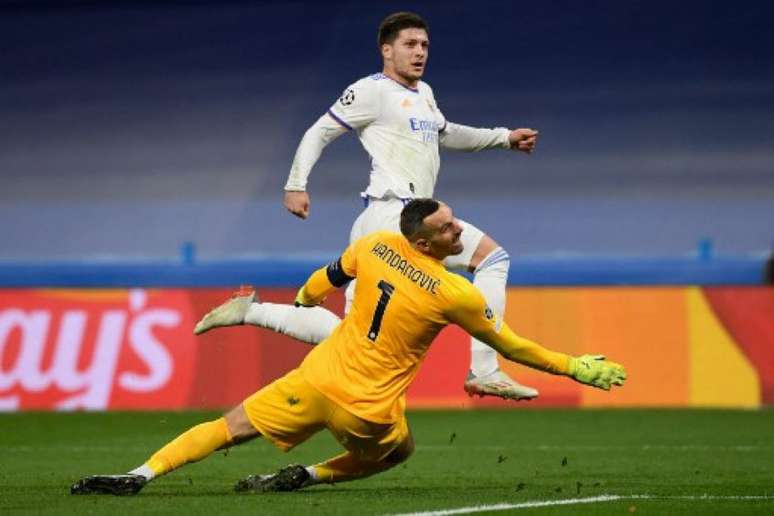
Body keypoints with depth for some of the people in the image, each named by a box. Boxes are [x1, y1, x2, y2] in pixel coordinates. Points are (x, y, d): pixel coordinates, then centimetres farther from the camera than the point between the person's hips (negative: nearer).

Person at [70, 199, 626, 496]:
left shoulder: (375, 246, -2)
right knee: (398, 451, 29)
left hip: (319, 376, 3)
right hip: (368, 409, -3)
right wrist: (576, 367, 9)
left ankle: (141, 475, -3)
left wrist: (301, 301, 40)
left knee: (231, 427, 11)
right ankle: (305, 476, 10)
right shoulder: (456, 295, -13)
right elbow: (510, 346, -1)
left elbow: (318, 285, 16)